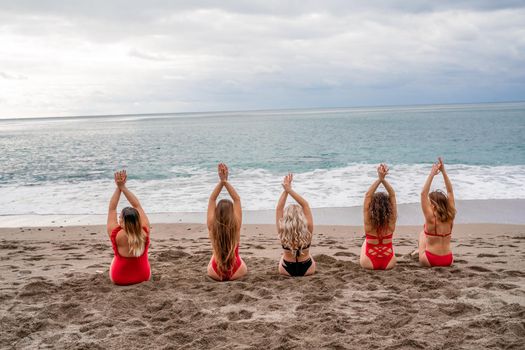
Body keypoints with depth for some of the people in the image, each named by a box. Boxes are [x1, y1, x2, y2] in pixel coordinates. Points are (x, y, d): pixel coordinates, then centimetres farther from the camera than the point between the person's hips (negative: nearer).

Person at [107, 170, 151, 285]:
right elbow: (137, 206, -14)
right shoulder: (144, 233, -23)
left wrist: (118, 187, -15)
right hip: (143, 276, 1)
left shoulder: (116, 235, -27)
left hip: (120, 279, -1)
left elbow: (112, 209, -16)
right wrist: (123, 187, -12)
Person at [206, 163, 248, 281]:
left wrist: (221, 182, -14)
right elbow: (237, 199, -11)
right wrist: (225, 181, -14)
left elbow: (212, 200, -8)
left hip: (216, 274, 1)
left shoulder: (212, 226, -17)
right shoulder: (236, 226, -18)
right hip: (236, 273, -1)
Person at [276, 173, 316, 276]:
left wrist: (286, 190, -22)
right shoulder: (308, 230, -27)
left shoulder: (282, 232, -26)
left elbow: (279, 208, -19)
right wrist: (289, 190, -25)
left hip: (287, 270, 0)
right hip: (307, 269, 0)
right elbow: (305, 205, -23)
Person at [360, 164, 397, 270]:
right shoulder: (391, 221, -17)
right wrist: (383, 179, -23)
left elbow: (368, 195, -19)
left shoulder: (369, 221, -21)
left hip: (369, 264, -1)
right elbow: (392, 195, -14)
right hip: (389, 264, 1)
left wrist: (379, 179, -24)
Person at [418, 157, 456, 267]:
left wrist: (432, 174, -19)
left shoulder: (431, 218, -18)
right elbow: (450, 192, 1)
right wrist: (443, 171, -1)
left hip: (430, 261, -4)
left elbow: (423, 194, -19)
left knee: (422, 234, 27)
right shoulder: (450, 216, -6)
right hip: (448, 261, 4)